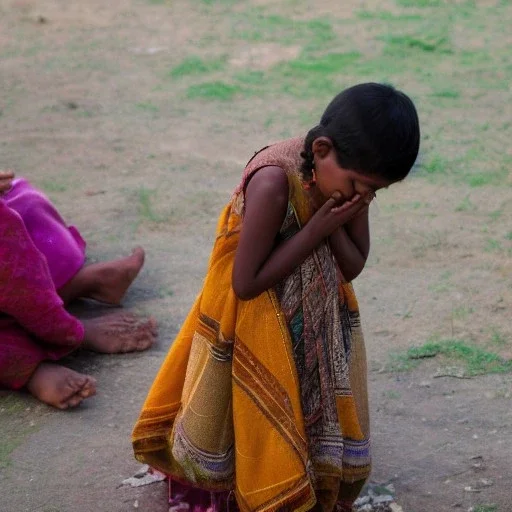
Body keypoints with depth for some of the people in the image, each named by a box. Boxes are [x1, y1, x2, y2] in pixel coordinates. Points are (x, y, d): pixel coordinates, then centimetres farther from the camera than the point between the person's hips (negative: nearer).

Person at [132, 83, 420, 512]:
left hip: (318, 323, 6)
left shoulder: (349, 173, -15)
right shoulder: (275, 181, -34)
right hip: (259, 326, -6)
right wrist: (320, 226, -30)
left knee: (320, 424, 18)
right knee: (262, 431, 12)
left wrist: (334, 227, -26)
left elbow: (353, 268, -6)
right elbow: (246, 283, -30)